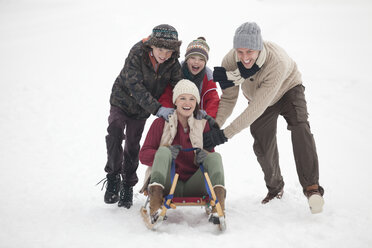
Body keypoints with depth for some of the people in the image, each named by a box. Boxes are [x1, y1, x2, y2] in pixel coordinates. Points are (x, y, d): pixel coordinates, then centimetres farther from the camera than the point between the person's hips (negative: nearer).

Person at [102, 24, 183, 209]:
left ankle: (127, 186, 24)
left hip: (142, 110, 3)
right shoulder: (137, 54, -29)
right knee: (115, 132, -27)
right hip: (122, 101, -3)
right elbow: (136, 87, -35)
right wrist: (157, 109, -43)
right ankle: (113, 176, -12)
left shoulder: (173, 63, -16)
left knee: (133, 147, 7)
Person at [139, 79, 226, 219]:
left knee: (215, 156, -17)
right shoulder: (161, 123, 6)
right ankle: (155, 195, -47)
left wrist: (203, 156, -13)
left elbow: (210, 153, 13)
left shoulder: (203, 124, 12)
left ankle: (218, 196, -43)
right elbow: (143, 155, 1)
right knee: (164, 151, -25)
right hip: (169, 185, -2)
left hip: (193, 188, 2)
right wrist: (165, 154, -20)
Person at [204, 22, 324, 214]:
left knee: (300, 127, -29)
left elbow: (257, 107, -43)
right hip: (257, 96, 4)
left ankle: (311, 187, -27)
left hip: (288, 89, -4)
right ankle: (275, 187, 25)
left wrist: (225, 134, -44)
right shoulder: (230, 61, -30)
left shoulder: (277, 62, -44)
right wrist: (213, 126, -32)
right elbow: (228, 99, -18)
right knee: (263, 147, -1)